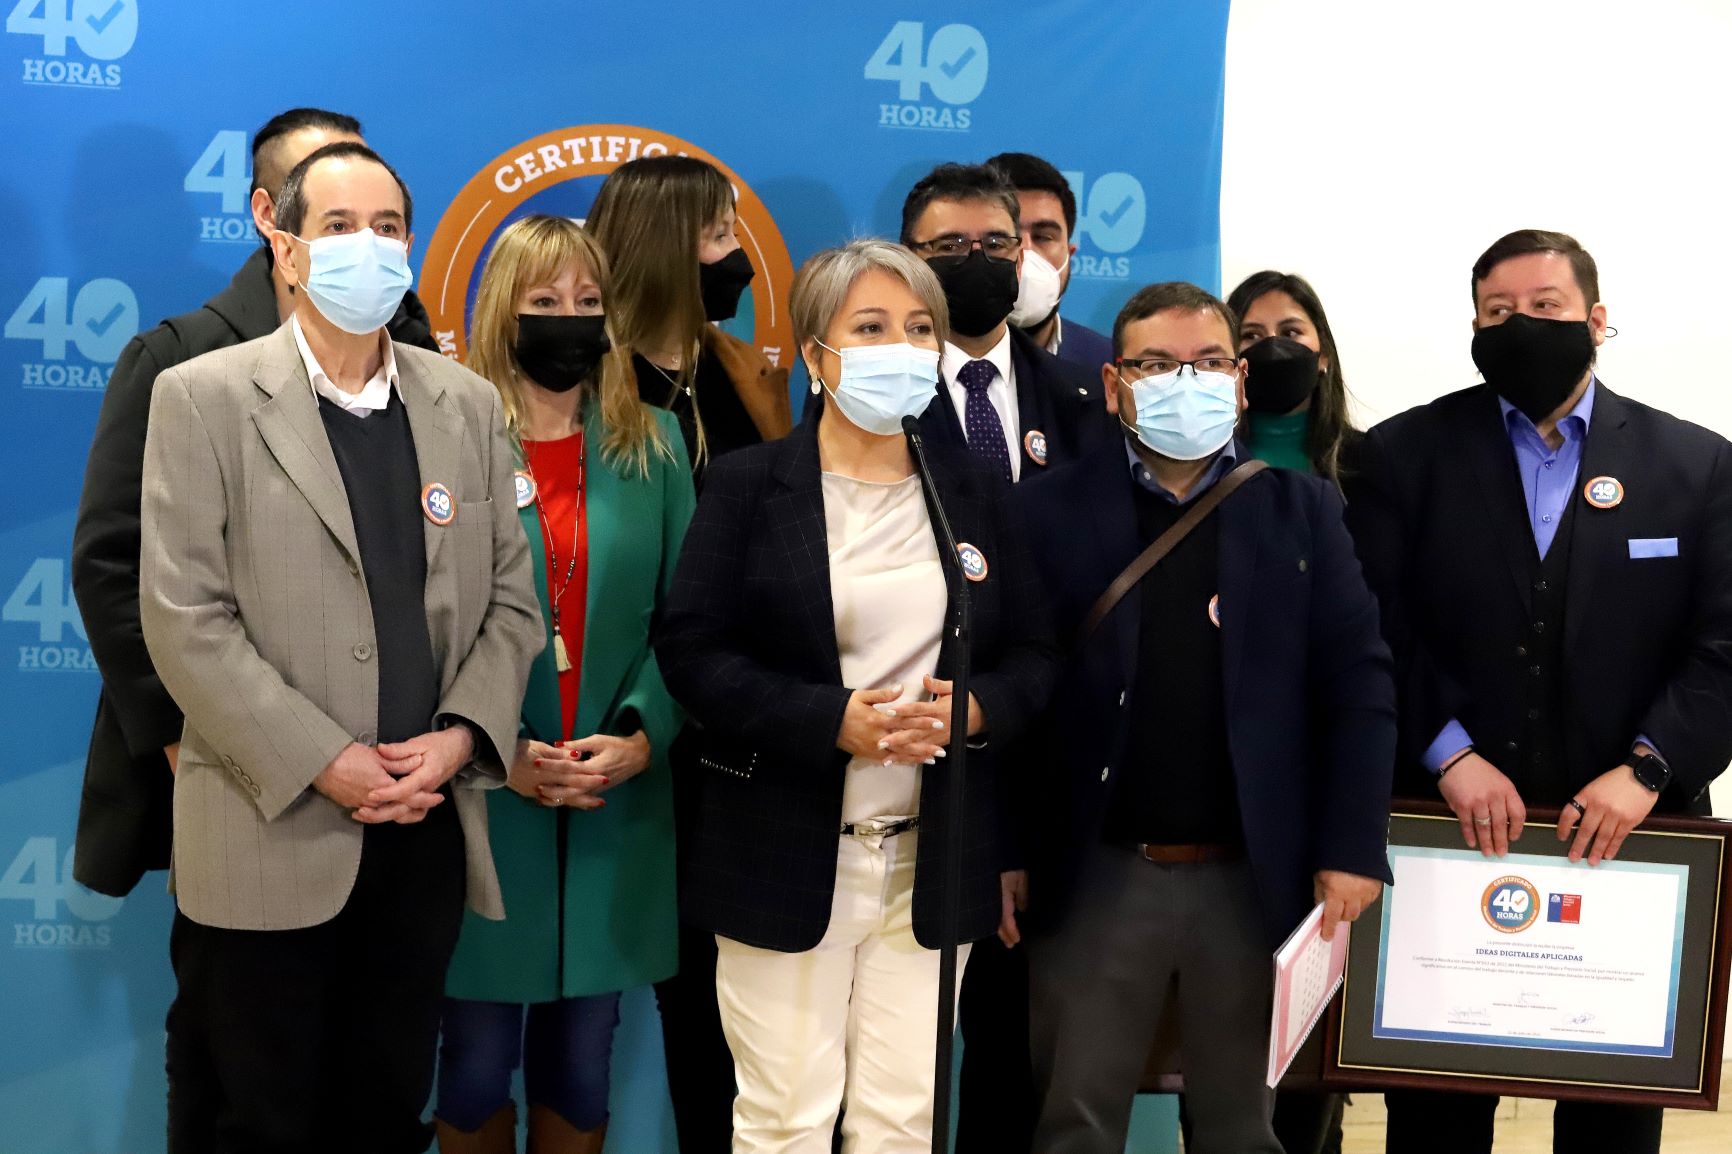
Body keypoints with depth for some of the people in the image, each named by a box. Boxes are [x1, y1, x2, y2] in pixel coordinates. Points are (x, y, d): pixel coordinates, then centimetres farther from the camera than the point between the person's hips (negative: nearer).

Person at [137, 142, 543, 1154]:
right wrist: (325, 762, -14)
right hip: (275, 834, -3)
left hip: (428, 832, 4)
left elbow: (510, 595, 9)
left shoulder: (467, 404, 10)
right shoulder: (204, 397, -3)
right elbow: (185, 617, -9)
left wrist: (461, 736, -7)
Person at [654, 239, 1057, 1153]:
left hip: (932, 861, 3)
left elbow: (1033, 655, 9)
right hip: (785, 856, -3)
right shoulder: (748, 484, -1)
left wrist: (977, 708, -13)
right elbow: (691, 650, -9)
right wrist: (832, 721, -20)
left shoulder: (972, 491, 10)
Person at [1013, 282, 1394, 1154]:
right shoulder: (1050, 509, -1)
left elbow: (1358, 682, 0)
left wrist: (1352, 848, -7)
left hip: (1254, 878, 1)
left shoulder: (1303, 509, 3)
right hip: (1095, 875, -1)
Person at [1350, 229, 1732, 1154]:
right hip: (1449, 830, -1)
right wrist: (1449, 754, -18)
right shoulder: (1405, 454, 1)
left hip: (1625, 836, 1)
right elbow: (1373, 631, -7)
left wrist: (1647, 769, -17)